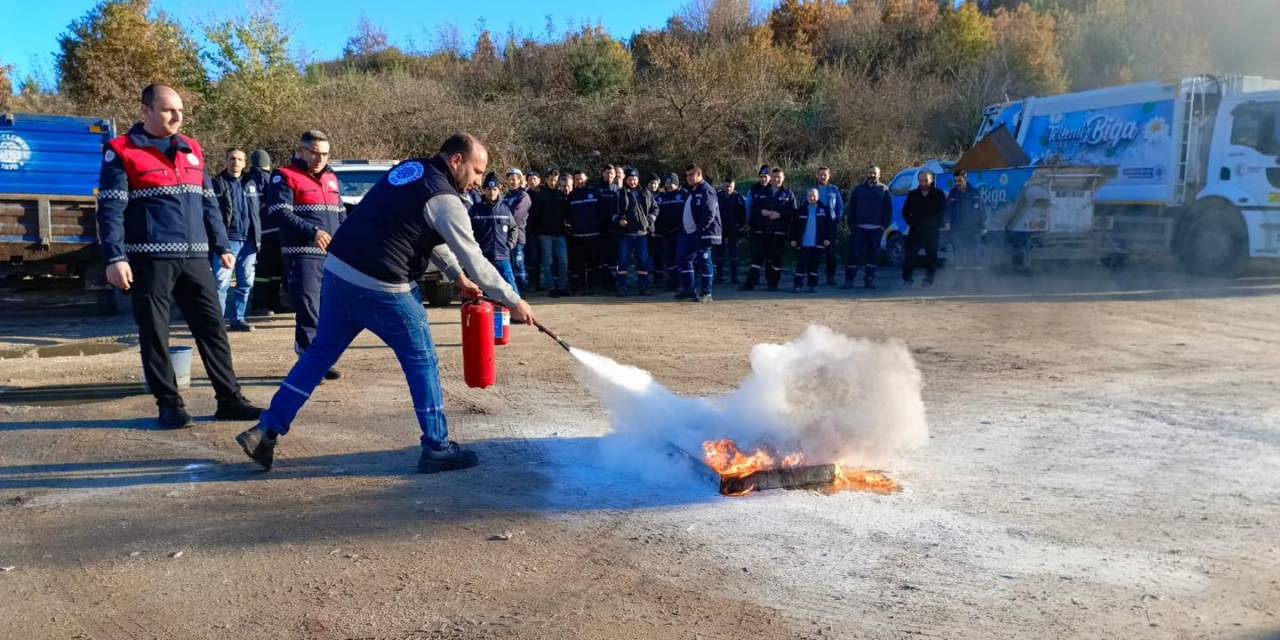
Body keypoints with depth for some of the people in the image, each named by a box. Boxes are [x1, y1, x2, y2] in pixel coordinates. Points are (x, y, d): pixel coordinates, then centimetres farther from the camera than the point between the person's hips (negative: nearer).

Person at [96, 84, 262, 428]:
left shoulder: (192, 149, 15)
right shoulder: (122, 152, -1)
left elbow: (208, 203, 19)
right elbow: (110, 209, -7)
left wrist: (222, 246, 15)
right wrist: (115, 258, -16)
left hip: (194, 258, 5)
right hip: (150, 259, -5)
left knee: (213, 327, 4)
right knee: (154, 333, 2)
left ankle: (229, 399, 11)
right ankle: (169, 404, 12)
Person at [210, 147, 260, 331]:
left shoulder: (250, 184, 18)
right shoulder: (217, 183, 1)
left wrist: (257, 237, 13)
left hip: (248, 241, 6)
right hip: (227, 240, -5)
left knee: (246, 283, 9)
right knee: (221, 283, -9)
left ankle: (237, 318, 18)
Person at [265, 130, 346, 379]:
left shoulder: (331, 178, 20)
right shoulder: (285, 176, -1)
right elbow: (281, 213, -12)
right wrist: (312, 232, -23)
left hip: (333, 256, 7)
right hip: (304, 255, -7)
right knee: (308, 311, -8)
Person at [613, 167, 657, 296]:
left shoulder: (646, 193, 10)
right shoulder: (620, 194, 2)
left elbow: (655, 208, 17)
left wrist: (650, 219, 4)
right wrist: (619, 220, -10)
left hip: (642, 232, 2)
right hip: (625, 233, -2)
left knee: (643, 261, 5)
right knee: (623, 260, -1)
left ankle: (643, 287, 12)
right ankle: (622, 287, 5)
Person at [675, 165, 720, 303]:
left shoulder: (706, 191, -12)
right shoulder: (691, 191, 19)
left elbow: (710, 213, -21)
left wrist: (700, 230, -24)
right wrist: (683, 228, 16)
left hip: (703, 234, -10)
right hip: (690, 233, 10)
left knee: (704, 261, -5)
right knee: (685, 258, 12)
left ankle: (706, 293, 1)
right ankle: (688, 289, 21)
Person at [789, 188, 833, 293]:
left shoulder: (824, 209, 1)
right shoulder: (802, 210, 4)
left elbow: (829, 225, 2)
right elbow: (794, 225, 5)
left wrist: (827, 238, -4)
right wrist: (793, 239, 0)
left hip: (818, 244, 0)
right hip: (803, 243, 0)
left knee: (815, 265, 7)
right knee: (801, 265, -1)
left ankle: (813, 285, 16)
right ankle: (797, 285, 2)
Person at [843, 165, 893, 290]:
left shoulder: (884, 190, 7)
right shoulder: (858, 189, 7)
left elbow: (889, 209, 7)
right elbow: (851, 209, 6)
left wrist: (884, 226, -2)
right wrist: (851, 226, -3)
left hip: (877, 229, 1)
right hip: (859, 228, -1)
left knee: (873, 255, 5)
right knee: (854, 253, -4)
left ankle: (869, 279, 13)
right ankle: (849, 280, -1)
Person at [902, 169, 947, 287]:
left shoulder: (938, 195, 3)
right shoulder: (913, 194, 10)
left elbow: (942, 212, 3)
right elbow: (905, 211, 14)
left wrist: (934, 224, -7)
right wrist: (911, 223, 0)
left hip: (931, 232, -2)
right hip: (915, 231, 2)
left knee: (931, 255, 2)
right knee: (909, 255, -4)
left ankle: (929, 279, 10)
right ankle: (907, 278, 3)